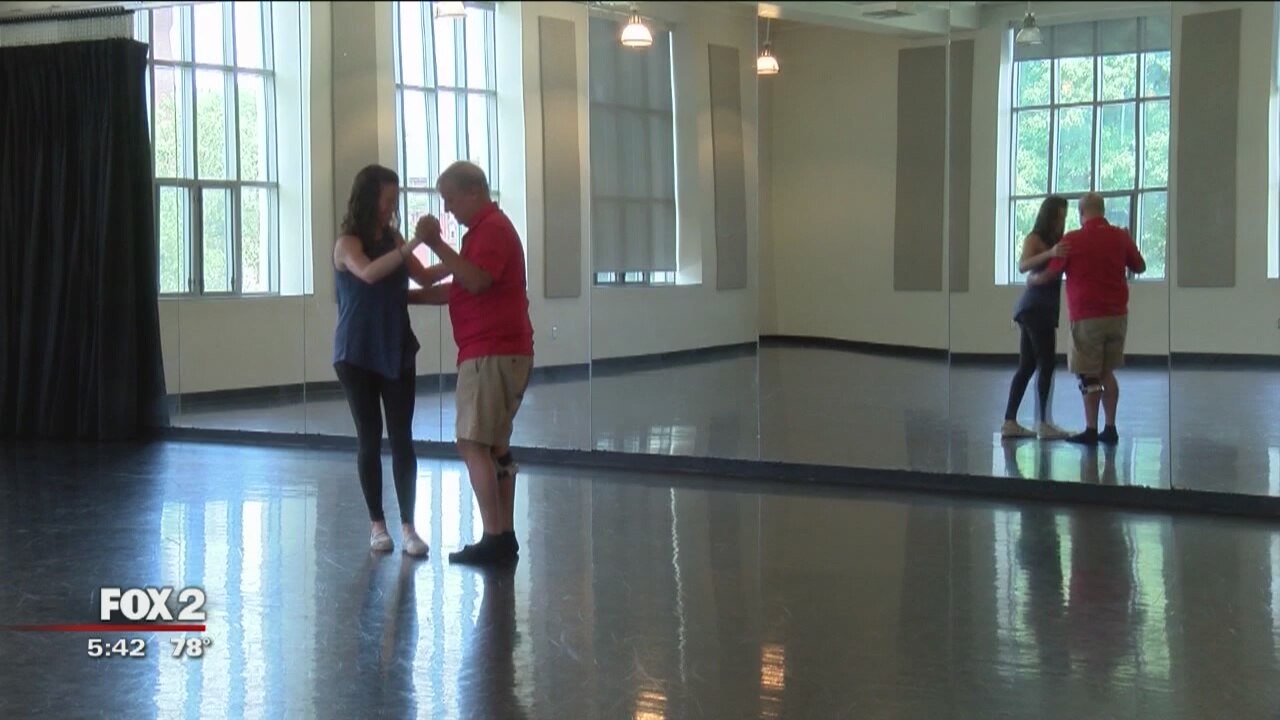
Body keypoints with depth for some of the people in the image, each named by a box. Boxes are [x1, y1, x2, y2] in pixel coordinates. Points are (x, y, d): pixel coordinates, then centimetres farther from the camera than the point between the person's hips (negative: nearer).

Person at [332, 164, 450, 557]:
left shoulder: (392, 239, 6)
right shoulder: (347, 243, -9)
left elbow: (424, 277, 16)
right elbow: (368, 273, -30)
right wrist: (412, 244, -36)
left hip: (397, 352, 4)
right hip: (357, 355, -4)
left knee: (402, 438, -1)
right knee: (370, 439, 2)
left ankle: (408, 525, 0)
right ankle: (377, 524, 12)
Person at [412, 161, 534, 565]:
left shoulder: (492, 229, -10)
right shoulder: (485, 229, 23)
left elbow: (476, 281, -25)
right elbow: (459, 289, 27)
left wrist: (435, 243, -23)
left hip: (491, 353, -11)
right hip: (498, 351, 11)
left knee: (473, 444, -12)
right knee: (494, 446, 10)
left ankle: (495, 539, -14)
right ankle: (505, 537, 11)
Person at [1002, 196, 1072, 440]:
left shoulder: (1055, 242, 18)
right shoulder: (1033, 239, -6)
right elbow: (1023, 266, -23)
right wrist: (1049, 253, -38)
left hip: (1042, 309, 9)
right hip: (1035, 308, -9)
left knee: (1027, 367, 7)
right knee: (1046, 363, -12)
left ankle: (1010, 422, 8)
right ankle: (1043, 423, -15)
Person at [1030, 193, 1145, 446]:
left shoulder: (1072, 240, -8)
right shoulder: (1120, 237, 1)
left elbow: (1049, 275, -1)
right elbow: (1140, 267, 16)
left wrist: (1032, 278, 20)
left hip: (1087, 318, -4)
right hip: (1117, 314, 4)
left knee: (1089, 376, 3)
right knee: (1107, 372, 15)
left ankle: (1091, 430, 3)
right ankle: (1110, 428, 12)